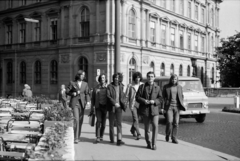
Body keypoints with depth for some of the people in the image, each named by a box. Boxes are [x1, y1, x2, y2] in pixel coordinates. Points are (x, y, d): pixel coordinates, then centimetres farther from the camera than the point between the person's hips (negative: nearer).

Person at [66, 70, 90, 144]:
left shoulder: (85, 84, 13)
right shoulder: (72, 83, 4)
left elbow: (87, 94, 8)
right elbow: (67, 91, 5)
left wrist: (88, 101, -7)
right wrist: (74, 93, -12)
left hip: (82, 103, 4)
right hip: (74, 103, -4)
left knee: (80, 121, 6)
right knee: (76, 119, -14)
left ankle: (78, 136, 19)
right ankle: (75, 138, -12)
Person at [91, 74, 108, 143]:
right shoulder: (96, 88, 6)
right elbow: (93, 98, 9)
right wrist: (92, 108, 5)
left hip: (105, 106, 1)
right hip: (98, 106, -1)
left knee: (103, 122, 5)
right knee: (98, 120, -13)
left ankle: (101, 136, 20)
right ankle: (97, 137, -14)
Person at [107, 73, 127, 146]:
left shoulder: (120, 86, 10)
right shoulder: (109, 86, -3)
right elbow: (108, 96, -11)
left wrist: (123, 105, 8)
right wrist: (114, 103, -18)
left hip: (119, 107, 2)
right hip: (111, 107, -2)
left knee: (119, 123, -6)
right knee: (111, 123, 7)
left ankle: (119, 140, -11)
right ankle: (112, 139, 18)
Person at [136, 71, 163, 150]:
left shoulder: (157, 87, 9)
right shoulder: (142, 87, 7)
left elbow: (160, 99, 5)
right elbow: (137, 97, 2)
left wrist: (154, 101, -14)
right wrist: (144, 101, -15)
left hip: (154, 110, 0)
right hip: (145, 110, 0)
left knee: (155, 126, -13)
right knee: (146, 128, 7)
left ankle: (154, 144, -4)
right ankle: (148, 143, 22)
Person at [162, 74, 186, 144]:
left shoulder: (179, 87, 9)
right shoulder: (166, 87, 1)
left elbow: (181, 96, 17)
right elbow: (163, 96, 6)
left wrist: (181, 105, 4)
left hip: (177, 107, 3)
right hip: (169, 106, -2)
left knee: (176, 123, 0)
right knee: (169, 121, -13)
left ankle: (174, 138, 8)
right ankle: (167, 134, 12)